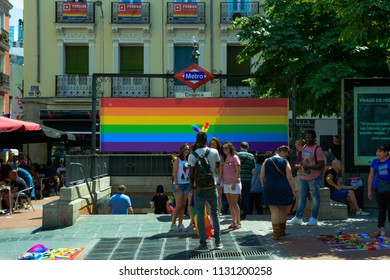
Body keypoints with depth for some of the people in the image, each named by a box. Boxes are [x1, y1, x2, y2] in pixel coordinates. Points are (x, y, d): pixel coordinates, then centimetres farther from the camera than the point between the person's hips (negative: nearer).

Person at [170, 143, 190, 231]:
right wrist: (176, 184, -16)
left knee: (183, 205, 5)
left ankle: (180, 224, 10)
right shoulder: (177, 160, -4)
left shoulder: (188, 161, 12)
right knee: (178, 205, -6)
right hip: (179, 184, -6)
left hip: (187, 184, 6)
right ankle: (173, 224, 4)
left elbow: (190, 172, 15)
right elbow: (175, 173, -9)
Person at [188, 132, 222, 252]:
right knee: (215, 214, 14)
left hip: (199, 188, -2)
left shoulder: (192, 155, -11)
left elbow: (191, 174, -12)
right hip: (212, 187, 2)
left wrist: (192, 184, 5)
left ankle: (203, 244, 3)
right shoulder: (214, 152, -3)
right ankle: (218, 242, 19)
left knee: (200, 216, 4)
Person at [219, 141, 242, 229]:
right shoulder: (224, 159, 14)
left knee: (234, 203, -6)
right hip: (226, 183, 7)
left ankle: (238, 222, 1)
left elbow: (238, 171, -12)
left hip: (234, 183, -7)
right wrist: (219, 181, 8)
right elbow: (221, 171, 16)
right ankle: (234, 222, 12)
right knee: (230, 204, 7)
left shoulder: (234, 157, -7)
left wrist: (234, 182, -17)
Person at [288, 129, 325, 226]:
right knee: (301, 197, 13)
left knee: (315, 198, 3)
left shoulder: (317, 149, -14)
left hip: (314, 178, -8)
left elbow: (321, 165, -17)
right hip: (303, 177, 8)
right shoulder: (304, 147, 10)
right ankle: (298, 218, 20)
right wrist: (300, 165, 5)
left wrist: (309, 167, -27)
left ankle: (313, 218, 10)